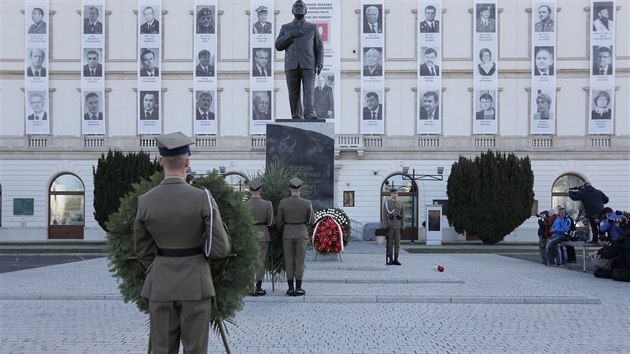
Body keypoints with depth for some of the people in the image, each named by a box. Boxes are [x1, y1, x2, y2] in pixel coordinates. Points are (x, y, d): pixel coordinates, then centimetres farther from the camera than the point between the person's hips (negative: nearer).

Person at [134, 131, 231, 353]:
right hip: (195, 283, -2)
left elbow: (142, 251, 6)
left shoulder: (145, 201, -5)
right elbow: (221, 249, -12)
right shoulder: (203, 198, -14)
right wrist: (218, 227, 11)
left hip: (161, 284, 2)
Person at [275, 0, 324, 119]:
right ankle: (296, 117, 3)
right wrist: (290, 35, -8)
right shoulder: (285, 28, 18)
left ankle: (309, 113, -29)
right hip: (292, 65, 1)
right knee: (293, 93, -3)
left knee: (308, 90, -17)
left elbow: (319, 47, 11)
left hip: (308, 65, -1)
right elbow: (278, 46, 7)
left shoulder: (312, 27, 16)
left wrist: (319, 64, -5)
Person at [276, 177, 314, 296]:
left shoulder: (283, 203, -7)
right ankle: (298, 288, 4)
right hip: (301, 234, -1)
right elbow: (311, 221, 3)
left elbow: (279, 222, 1)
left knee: (289, 261, 6)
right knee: (299, 261, 5)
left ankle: (290, 289, 6)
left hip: (287, 234, 1)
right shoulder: (307, 203, -8)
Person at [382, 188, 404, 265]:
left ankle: (396, 260, 8)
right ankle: (390, 260, 5)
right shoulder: (386, 203, 1)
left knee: (397, 243, 2)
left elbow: (403, 216, 7)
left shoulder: (401, 203, 7)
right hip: (389, 226, -2)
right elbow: (384, 215, -3)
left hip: (398, 226, 2)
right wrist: (385, 226, -11)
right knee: (390, 243, 0)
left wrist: (402, 227, 0)